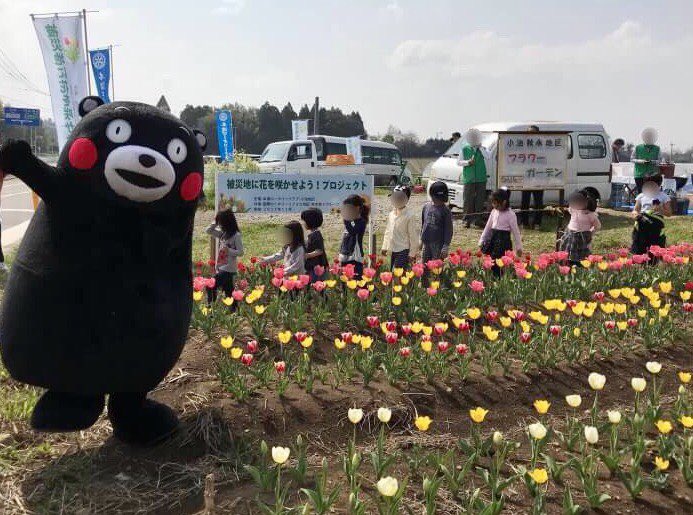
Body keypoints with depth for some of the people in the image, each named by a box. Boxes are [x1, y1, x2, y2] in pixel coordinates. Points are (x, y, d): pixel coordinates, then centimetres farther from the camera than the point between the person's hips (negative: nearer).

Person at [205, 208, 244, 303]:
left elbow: (240, 252, -14)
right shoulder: (222, 233, 10)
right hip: (221, 267, 8)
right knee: (228, 292, 11)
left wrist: (228, 250, -25)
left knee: (210, 287, -12)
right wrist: (215, 222, 5)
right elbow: (208, 231, 14)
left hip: (228, 269, -8)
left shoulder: (236, 235, -13)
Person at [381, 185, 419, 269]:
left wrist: (412, 253, -10)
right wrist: (385, 247, 17)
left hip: (403, 250, -7)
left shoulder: (410, 216, -11)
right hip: (393, 250, 7)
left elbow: (413, 236, -10)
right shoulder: (391, 214, 9)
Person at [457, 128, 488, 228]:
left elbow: (487, 156, -11)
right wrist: (468, 162, -10)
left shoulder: (482, 149, 9)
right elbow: (459, 162, 6)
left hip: (481, 179, 2)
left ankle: (478, 219, 12)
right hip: (469, 179, -1)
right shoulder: (464, 149, 7)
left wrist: (480, 147, -9)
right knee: (468, 200, -3)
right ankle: (467, 220, 3)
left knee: (480, 200, 4)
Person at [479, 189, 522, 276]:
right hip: (492, 238, 6)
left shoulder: (510, 214, -9)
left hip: (503, 239, -6)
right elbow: (488, 227, 17)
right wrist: (481, 241, 15)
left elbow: (515, 231, -4)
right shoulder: (494, 211, 9)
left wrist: (519, 247, -2)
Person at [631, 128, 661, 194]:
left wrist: (652, 161, -16)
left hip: (652, 175, 0)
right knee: (639, 192, -1)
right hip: (639, 174, 0)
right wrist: (642, 161, -12)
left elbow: (660, 160, 5)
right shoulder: (637, 148, 6)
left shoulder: (657, 149, 7)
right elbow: (632, 159, 6)